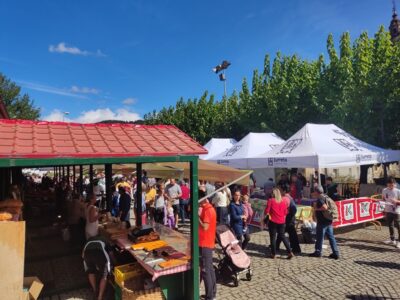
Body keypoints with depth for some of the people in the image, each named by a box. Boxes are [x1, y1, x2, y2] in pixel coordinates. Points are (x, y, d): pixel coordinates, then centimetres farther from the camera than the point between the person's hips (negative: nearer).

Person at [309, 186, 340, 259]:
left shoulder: (319, 199, -17)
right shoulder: (325, 197, 11)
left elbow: (325, 207, -30)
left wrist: (316, 209, -16)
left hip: (322, 221, -9)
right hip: (329, 221, 9)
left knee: (320, 237, 4)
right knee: (331, 236, 11)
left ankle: (318, 252, 16)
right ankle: (335, 253, 13)